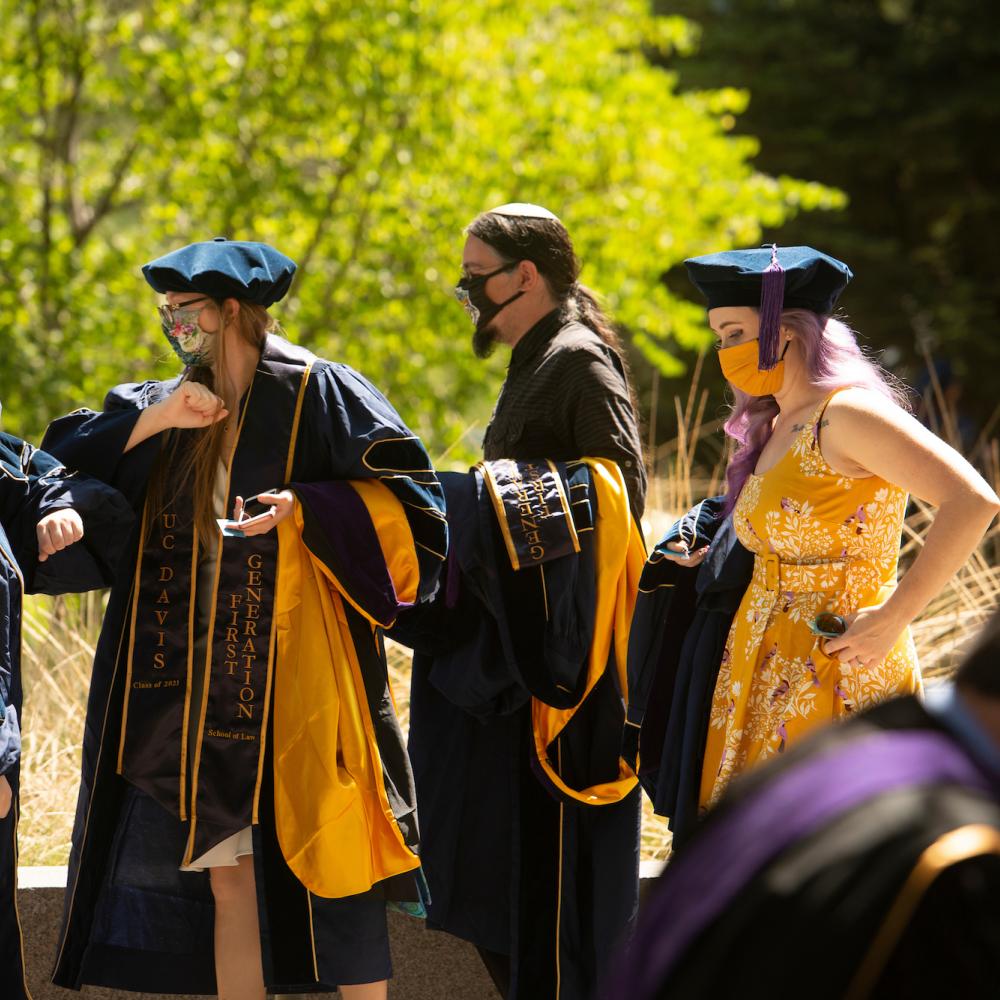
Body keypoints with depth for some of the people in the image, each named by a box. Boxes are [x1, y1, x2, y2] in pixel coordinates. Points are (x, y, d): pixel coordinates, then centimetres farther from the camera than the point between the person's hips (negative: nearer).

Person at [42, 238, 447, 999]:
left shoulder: (316, 393, -3)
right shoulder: (169, 404, 15)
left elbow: (404, 491, -8)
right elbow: (62, 463, 9)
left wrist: (304, 507, -21)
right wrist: (150, 423, -6)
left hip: (296, 682, -6)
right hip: (203, 699, 6)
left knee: (322, 859, -6)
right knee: (227, 877, 5)